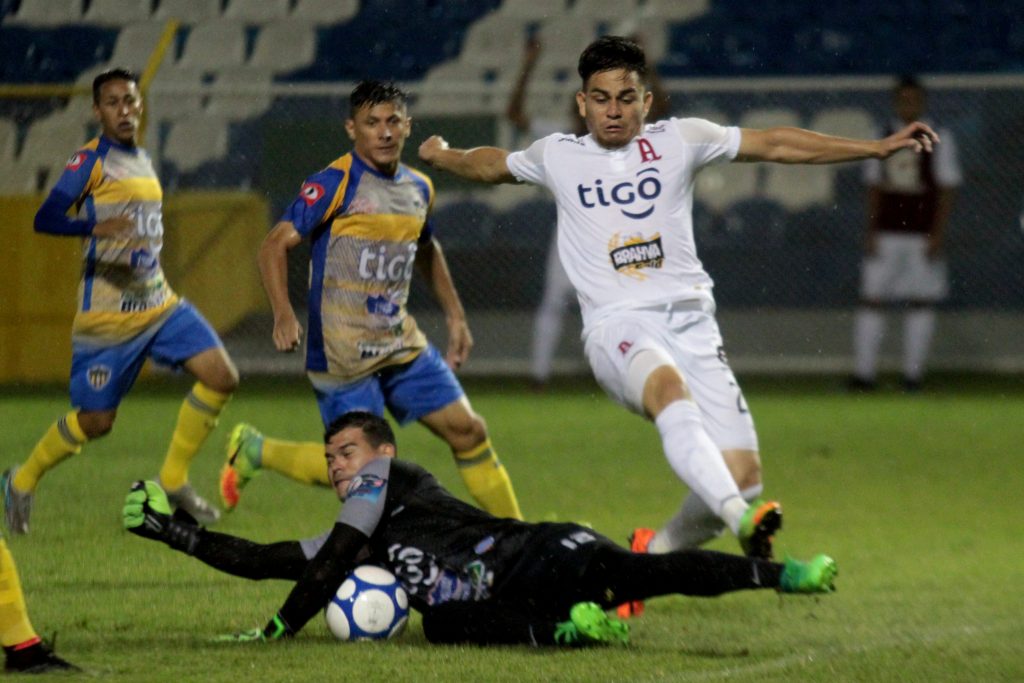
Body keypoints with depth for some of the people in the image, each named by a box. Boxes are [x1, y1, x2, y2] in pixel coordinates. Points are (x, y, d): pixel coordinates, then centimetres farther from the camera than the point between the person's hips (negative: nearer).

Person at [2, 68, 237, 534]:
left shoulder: (143, 162, 13)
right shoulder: (90, 161, -10)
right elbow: (45, 219, -23)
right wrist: (97, 226, -39)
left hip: (159, 303, 7)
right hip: (107, 315, -7)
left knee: (222, 377, -8)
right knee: (96, 420, -2)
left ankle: (174, 480, 6)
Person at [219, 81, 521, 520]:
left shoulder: (419, 188, 10)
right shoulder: (335, 184, -12)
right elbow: (276, 244, -15)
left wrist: (454, 315, 26)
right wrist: (283, 315, -27)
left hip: (401, 344, 7)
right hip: (342, 352, -7)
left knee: (467, 431, 3)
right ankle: (254, 450, 14)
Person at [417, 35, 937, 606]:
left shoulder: (679, 140, 11)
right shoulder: (557, 157, 12)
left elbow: (774, 144, 9)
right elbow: (493, 164, 34)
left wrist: (878, 148, 6)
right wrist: (443, 156, 48)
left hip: (690, 319, 2)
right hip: (617, 324, -2)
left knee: (742, 475, -9)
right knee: (670, 389, -39)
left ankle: (656, 550, 18)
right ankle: (744, 522, -58)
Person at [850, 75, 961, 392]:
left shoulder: (938, 140, 1)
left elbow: (946, 190, -1)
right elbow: (874, 188, 12)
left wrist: (937, 235, -8)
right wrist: (871, 232, 5)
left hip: (923, 234, -2)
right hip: (885, 233, 2)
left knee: (921, 302, 0)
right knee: (871, 299, -3)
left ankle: (913, 373, 6)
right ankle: (864, 372, 0)